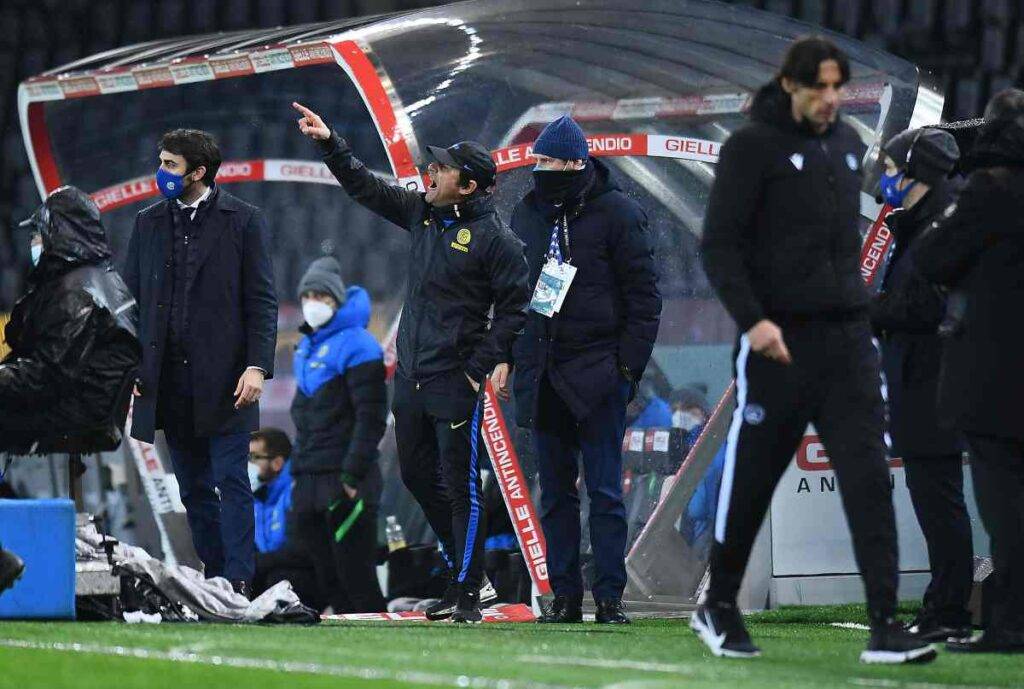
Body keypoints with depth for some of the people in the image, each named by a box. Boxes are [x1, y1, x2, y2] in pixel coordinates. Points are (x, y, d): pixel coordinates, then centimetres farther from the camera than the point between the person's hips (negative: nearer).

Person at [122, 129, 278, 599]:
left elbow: (262, 300, -3)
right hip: (168, 382, 4)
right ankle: (213, 574, 13)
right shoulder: (149, 224, 11)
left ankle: (238, 580, -7)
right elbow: (131, 298, 14)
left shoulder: (242, 221, -1)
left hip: (224, 379, -4)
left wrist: (257, 366, -12)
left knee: (232, 484, -6)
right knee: (193, 489, 8)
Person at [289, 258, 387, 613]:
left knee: (356, 577, -8)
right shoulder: (307, 347, 17)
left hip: (346, 483, -9)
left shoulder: (356, 344, -10)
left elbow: (372, 417, -15)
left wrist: (352, 474, -19)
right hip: (309, 484, 9)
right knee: (329, 579, 10)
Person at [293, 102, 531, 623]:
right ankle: (468, 574, 23)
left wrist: (480, 366, -15)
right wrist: (329, 142, 8)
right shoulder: (422, 213, 9)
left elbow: (515, 306, -11)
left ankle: (467, 593, -3)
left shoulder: (494, 238, -11)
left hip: (454, 383, -8)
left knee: (460, 485, -6)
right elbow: (365, 187, 17)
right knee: (418, 476, 13)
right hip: (409, 378, 8)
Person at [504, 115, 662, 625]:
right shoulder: (528, 213, 12)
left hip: (598, 372, -5)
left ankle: (609, 597, -2)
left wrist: (629, 366, -9)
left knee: (605, 491, -5)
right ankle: (565, 596, 8)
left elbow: (643, 296, -4)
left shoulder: (617, 214, -4)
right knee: (555, 492, 5)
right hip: (542, 371, 5)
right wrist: (506, 356, 13)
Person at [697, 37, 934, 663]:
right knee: (750, 480, 5)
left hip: (848, 338, 5)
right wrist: (752, 319, -21)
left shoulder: (847, 143, 14)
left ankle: (886, 627, -9)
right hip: (779, 341, -5)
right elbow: (719, 244, -11)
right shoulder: (753, 146, -6)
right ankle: (718, 607, 24)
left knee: (869, 479, -5)